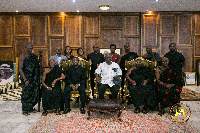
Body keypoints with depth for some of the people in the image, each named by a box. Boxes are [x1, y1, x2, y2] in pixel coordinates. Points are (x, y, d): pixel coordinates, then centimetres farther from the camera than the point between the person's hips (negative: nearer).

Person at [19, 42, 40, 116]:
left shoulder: (34, 56, 12)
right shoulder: (22, 57, -2)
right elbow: (20, 69, -9)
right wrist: (25, 79, -17)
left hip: (34, 78, 5)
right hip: (26, 78, -4)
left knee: (34, 93, 5)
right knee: (26, 93, -9)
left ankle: (30, 108, 20)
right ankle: (24, 110, 2)